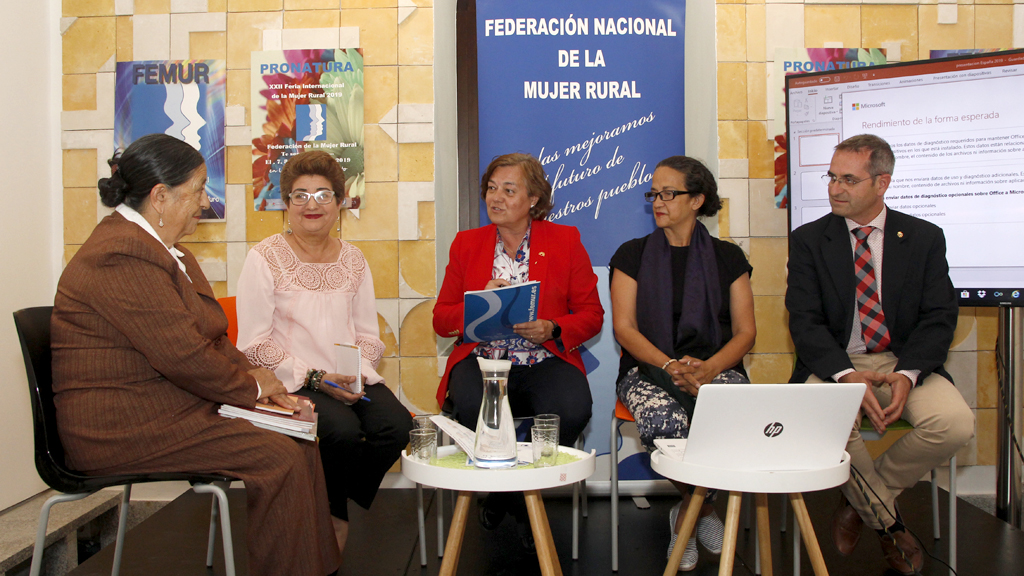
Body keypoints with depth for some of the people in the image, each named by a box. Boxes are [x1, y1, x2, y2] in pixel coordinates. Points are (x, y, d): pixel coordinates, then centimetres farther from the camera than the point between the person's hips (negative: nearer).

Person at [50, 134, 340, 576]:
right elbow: (183, 355, -23)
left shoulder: (163, 248, 17)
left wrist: (251, 375, 1)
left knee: (301, 442, -4)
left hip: (174, 406, 10)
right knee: (280, 458, -21)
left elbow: (208, 336, 18)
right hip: (122, 428, -10)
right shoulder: (122, 257, -18)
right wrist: (250, 386, -8)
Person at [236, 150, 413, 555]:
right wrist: (315, 379, -15)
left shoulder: (352, 260, 14)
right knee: (343, 429, -32)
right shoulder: (265, 259, -1)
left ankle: (335, 511, 2)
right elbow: (254, 346, -7)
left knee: (396, 425, -23)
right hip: (291, 382, -4)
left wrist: (358, 374, -6)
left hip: (353, 380, 5)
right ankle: (334, 516, 0)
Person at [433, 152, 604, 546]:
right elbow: (441, 319, 10)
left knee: (570, 411, -33)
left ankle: (509, 495, -1)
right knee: (472, 407, -34)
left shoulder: (565, 241, 8)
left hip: (545, 360, 0)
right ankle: (521, 507, -2)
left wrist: (551, 329, -13)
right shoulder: (467, 243, 12)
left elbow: (591, 315, 7)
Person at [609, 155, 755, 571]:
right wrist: (671, 366, -17)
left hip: (716, 368, 1)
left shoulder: (727, 258, 12)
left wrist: (707, 368, -15)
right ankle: (702, 508, -2)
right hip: (648, 369, -1)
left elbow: (745, 332, 6)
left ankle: (687, 513, -3)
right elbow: (624, 328, 0)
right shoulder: (632, 255, 9)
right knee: (667, 421, -35)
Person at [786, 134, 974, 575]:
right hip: (833, 364, -1)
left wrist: (907, 374, -19)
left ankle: (862, 501, 0)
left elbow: (939, 319, 0)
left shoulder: (924, 238, 6)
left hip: (903, 362, 2)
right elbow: (804, 321, -5)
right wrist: (847, 375, -23)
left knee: (955, 422, -28)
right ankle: (887, 521, -4)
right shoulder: (808, 240, 4)